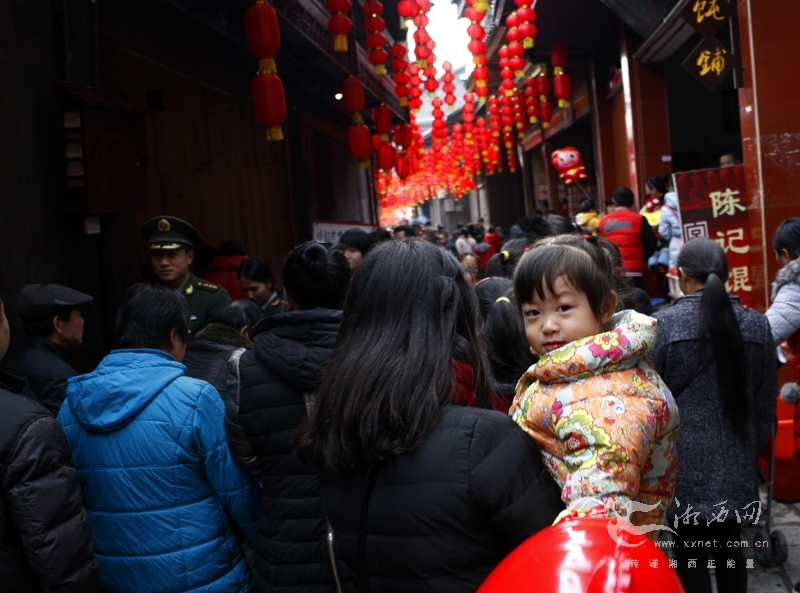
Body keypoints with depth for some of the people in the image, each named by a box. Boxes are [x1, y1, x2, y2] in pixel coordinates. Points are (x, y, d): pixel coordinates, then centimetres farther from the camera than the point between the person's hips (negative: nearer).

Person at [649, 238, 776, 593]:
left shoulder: (662, 324, -13)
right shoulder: (757, 325, -1)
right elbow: (766, 404, 6)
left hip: (685, 461, -4)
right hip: (735, 461, 4)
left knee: (690, 556, 7)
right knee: (729, 549, 19)